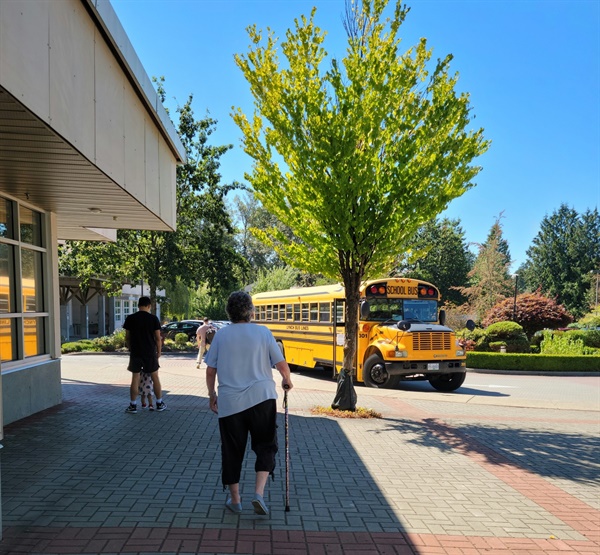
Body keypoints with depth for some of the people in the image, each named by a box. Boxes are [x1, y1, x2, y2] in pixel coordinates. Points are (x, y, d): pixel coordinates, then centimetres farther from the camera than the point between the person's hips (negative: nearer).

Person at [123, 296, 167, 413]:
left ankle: (133, 405, 11)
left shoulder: (130, 318, -2)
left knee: (135, 378, 8)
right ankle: (159, 404, 16)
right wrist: (159, 352, 7)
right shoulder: (153, 318, -6)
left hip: (135, 352, 1)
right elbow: (158, 338, -5)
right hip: (150, 352, -1)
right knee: (155, 377, 10)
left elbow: (127, 337, 2)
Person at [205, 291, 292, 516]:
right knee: (265, 447, 11)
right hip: (262, 398, -1)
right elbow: (281, 364, 0)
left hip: (229, 401, 1)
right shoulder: (263, 332, 0)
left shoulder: (221, 335, 2)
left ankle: (235, 499, 24)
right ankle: (259, 493, -2)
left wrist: (212, 394, 18)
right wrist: (287, 381, 20)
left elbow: (210, 370, 3)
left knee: (232, 451, 13)